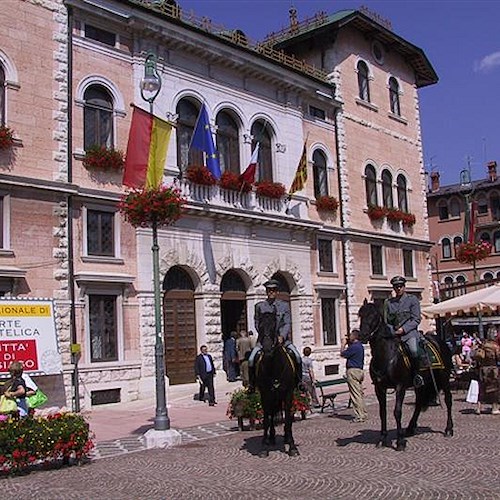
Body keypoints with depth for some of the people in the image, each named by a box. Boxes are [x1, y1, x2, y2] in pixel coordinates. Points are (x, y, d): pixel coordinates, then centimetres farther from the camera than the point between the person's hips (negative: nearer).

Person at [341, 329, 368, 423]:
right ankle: (364, 413, 20)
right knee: (360, 393, 15)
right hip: (360, 370, 10)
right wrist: (348, 343, 19)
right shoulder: (360, 346, 14)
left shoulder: (354, 347, -16)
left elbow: (342, 354, -8)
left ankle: (360, 416, -7)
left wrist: (343, 344, 4)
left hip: (353, 371, -10)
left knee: (355, 394, -7)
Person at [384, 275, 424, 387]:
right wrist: (391, 331, -4)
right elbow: (386, 321, 16)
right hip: (393, 334, 4)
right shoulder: (388, 302, 16)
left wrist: (403, 329, -12)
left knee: (413, 350, -31)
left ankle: (416, 374, -11)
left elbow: (416, 319, -1)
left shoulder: (412, 299, 7)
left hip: (409, 333, -4)